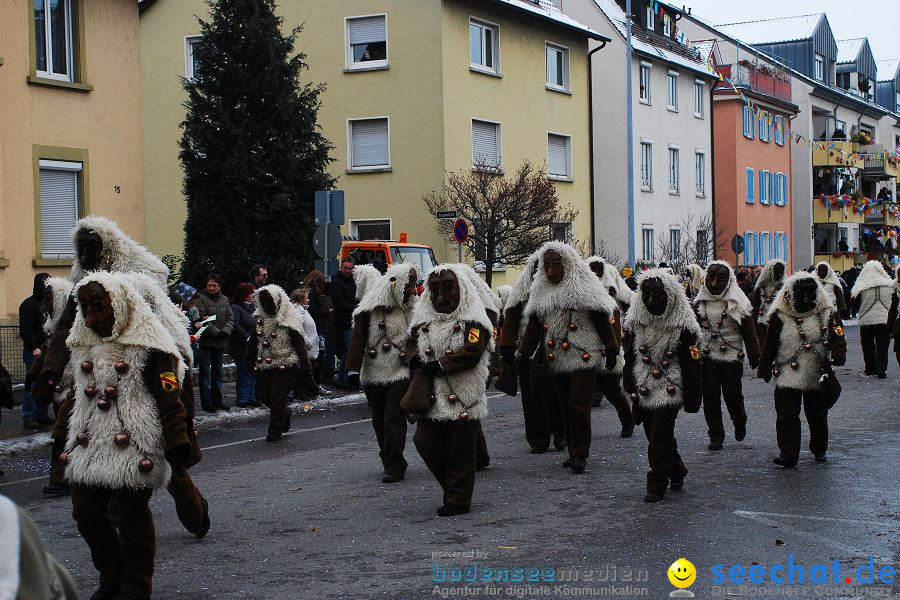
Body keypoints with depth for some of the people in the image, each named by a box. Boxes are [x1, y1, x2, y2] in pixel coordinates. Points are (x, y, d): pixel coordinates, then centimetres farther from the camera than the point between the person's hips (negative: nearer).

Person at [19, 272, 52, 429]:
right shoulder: (29, 304, -5)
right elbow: (25, 329, -13)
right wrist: (34, 347, -21)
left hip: (47, 351, 7)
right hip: (34, 352, -7)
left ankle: (42, 415, 15)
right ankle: (29, 417, -1)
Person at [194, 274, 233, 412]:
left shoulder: (224, 300, 11)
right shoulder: (202, 299, -8)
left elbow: (230, 318, 6)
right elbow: (201, 320, -18)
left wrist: (225, 331, -13)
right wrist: (216, 332, -23)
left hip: (220, 343, 6)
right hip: (206, 342, -6)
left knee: (217, 372, 14)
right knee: (205, 373, -1)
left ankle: (217, 400, 23)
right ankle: (206, 403, 1)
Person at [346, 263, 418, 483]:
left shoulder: (412, 307, 5)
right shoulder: (371, 309, -5)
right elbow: (358, 338, -7)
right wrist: (354, 368, -14)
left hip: (400, 374, 0)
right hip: (373, 374, 0)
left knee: (394, 420, -10)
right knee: (379, 421, 10)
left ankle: (394, 467, -9)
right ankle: (390, 461, 24)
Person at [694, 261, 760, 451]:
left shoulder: (738, 302, -4)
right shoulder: (700, 302, 5)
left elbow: (749, 331, -3)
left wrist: (754, 356, -5)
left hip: (732, 356, -2)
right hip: (707, 356, 3)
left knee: (733, 394, 2)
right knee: (710, 396, 2)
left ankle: (739, 422, 33)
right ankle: (716, 436, 11)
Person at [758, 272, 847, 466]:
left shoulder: (826, 313, 0)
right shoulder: (780, 315, -3)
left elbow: (838, 337, -4)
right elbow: (770, 344, 3)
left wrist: (837, 356, -24)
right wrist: (765, 369, 5)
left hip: (818, 376, 1)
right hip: (787, 375, -1)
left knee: (817, 414, 14)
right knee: (786, 415, -9)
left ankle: (819, 449, 35)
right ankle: (788, 454, -6)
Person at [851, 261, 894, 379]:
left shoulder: (861, 287, -8)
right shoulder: (890, 285, -3)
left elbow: (855, 304, -1)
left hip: (867, 320, -1)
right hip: (885, 319, 1)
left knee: (868, 347, 10)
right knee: (883, 346, 5)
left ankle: (870, 370, 14)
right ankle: (881, 369, -3)